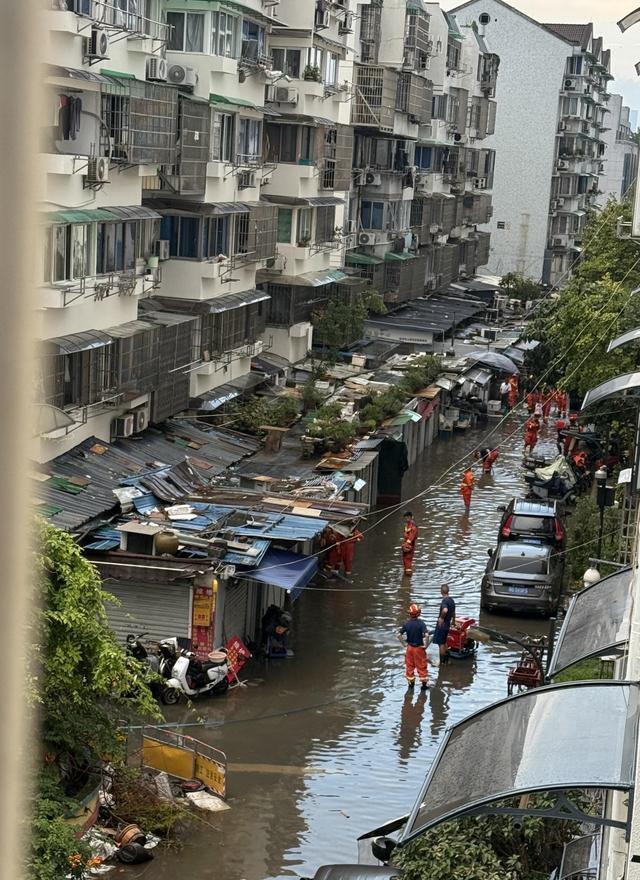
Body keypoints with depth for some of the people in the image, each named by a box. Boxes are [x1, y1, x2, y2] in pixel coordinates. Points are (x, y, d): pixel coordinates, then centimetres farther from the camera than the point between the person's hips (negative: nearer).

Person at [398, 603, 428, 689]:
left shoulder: (406, 623, -7)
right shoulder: (421, 623, -17)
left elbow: (399, 635, -9)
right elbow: (426, 635, -27)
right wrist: (425, 645, -14)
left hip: (409, 647, 2)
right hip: (419, 648, -2)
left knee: (409, 666, 16)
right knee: (421, 666, 9)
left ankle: (411, 682, 24)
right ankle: (424, 683, 12)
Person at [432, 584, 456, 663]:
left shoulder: (444, 601, -22)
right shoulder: (451, 600, 6)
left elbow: (445, 610, -44)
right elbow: (453, 612, 21)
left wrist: (441, 617, -26)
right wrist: (453, 621, 35)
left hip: (441, 625, -8)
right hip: (447, 625, 8)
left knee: (441, 643, 2)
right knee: (444, 642, 20)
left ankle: (442, 661, 8)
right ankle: (446, 657, 28)